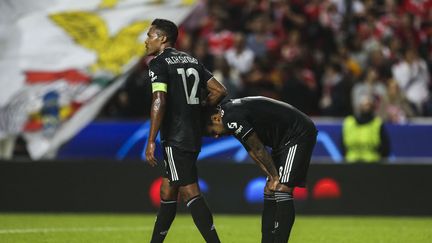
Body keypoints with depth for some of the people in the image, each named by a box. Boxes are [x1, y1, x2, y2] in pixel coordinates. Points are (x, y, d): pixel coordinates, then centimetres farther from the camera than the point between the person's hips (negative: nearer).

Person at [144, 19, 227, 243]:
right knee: (167, 191, 16)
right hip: (193, 137, 9)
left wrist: (151, 141, -19)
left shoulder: (158, 64, -8)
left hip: (175, 139, -8)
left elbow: (159, 101, -19)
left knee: (190, 192, -11)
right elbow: (219, 91, 13)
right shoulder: (192, 61, 16)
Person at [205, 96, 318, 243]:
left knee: (282, 190, -18)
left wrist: (275, 177, -3)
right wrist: (272, 176, 2)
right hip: (284, 140, 11)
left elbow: (259, 150, -15)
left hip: (299, 133, -11)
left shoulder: (231, 119, -20)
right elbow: (254, 153, 12)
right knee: (270, 191, 10)